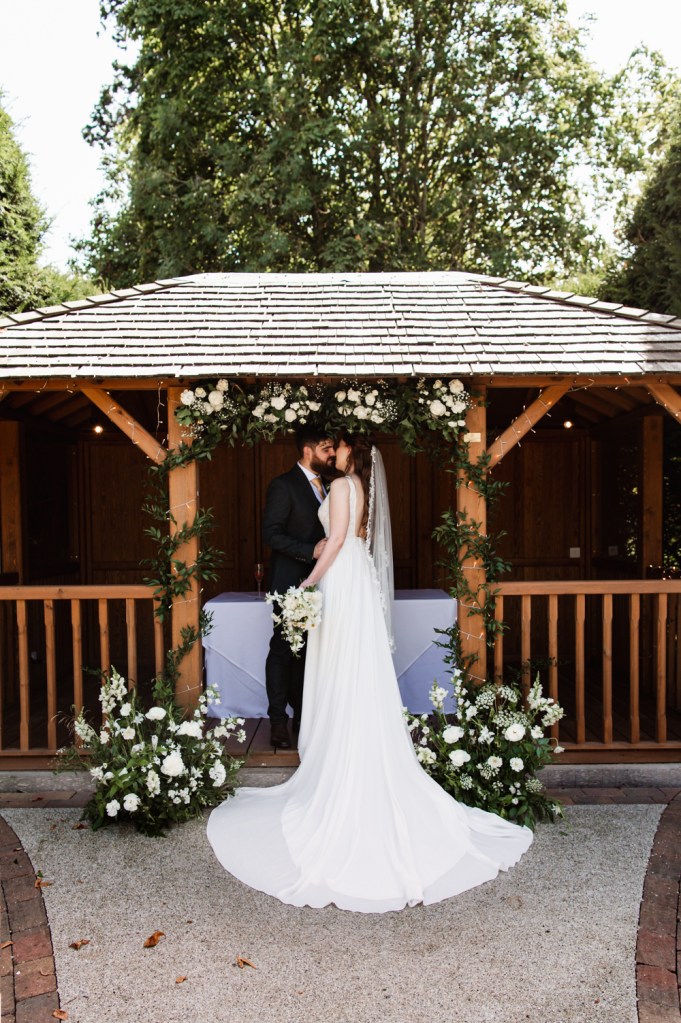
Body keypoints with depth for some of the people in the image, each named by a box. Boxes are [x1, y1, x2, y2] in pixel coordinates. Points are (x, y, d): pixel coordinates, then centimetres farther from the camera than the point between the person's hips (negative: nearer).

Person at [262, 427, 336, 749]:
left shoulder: (324, 486, 14)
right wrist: (311, 551, -23)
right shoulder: (283, 485, -9)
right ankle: (278, 720, 9)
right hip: (291, 583, -7)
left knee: (307, 652, 11)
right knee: (283, 650, 1)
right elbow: (271, 533, -16)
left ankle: (303, 715, 20)